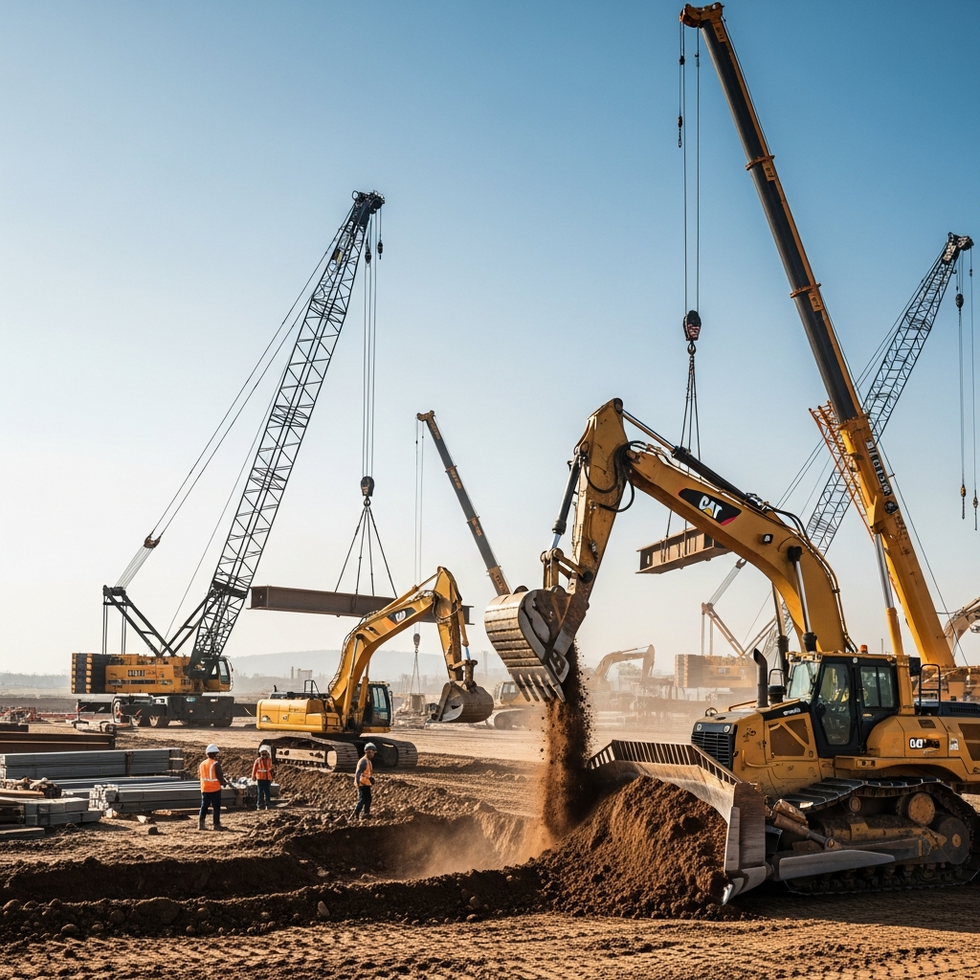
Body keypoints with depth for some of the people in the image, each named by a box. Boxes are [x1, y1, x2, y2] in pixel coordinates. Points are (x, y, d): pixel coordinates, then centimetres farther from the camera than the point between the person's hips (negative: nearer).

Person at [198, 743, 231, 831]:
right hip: (215, 789, -5)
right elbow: (220, 777, -13)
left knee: (204, 807, 12)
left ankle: (200, 824, 5)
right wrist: (224, 783, 7)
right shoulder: (216, 764, -14)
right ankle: (217, 825, 6)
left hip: (205, 789, 5)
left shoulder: (202, 764, 5)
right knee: (216, 807, 4)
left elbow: (201, 776, 13)